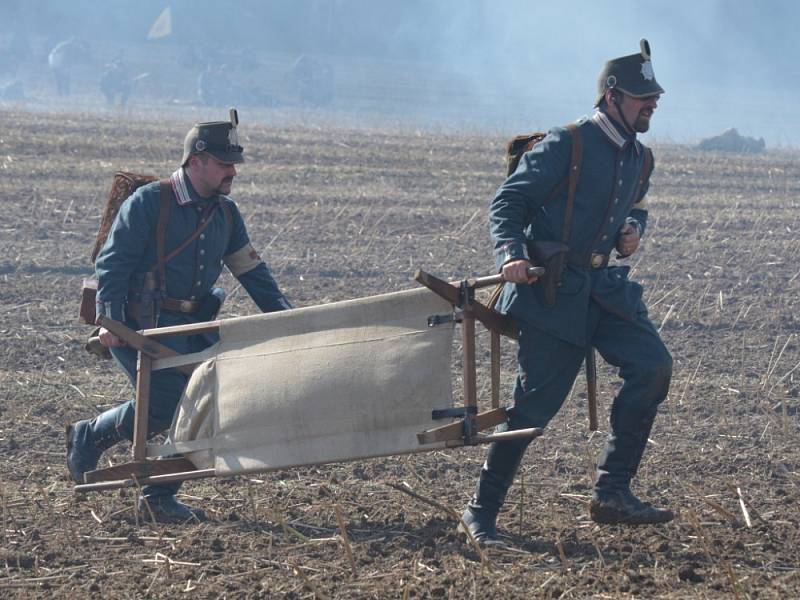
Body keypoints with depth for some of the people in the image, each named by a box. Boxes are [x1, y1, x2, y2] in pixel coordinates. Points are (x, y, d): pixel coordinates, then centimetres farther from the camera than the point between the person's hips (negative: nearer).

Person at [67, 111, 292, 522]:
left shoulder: (226, 214, 12)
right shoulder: (147, 203, -8)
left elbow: (252, 273, 16)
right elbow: (112, 263, -10)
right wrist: (109, 319, -21)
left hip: (189, 326, 7)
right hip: (138, 325, -7)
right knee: (165, 402, -20)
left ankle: (160, 497, 2)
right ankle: (88, 437, 5)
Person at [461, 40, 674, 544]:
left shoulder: (639, 159, 11)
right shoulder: (566, 145, -11)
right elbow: (507, 203, -11)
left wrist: (633, 231, 7)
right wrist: (511, 255, -28)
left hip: (603, 287, 7)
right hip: (551, 290, -7)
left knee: (653, 366, -13)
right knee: (536, 402, -7)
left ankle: (613, 492, -6)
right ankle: (482, 512, 7)